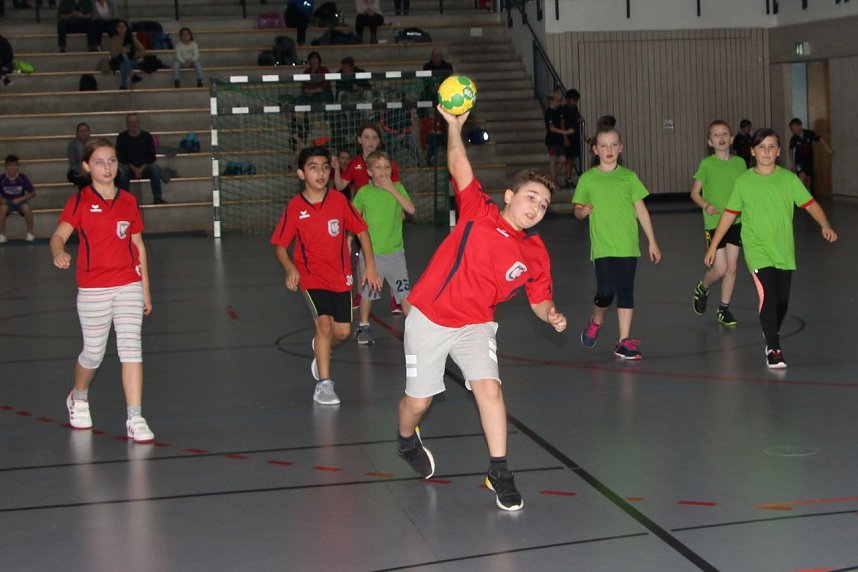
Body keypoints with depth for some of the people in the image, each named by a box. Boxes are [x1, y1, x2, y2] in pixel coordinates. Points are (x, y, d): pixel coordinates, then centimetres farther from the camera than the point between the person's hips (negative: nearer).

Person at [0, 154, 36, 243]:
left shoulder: (22, 178, -13)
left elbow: (33, 193, -6)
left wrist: (20, 199, -18)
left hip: (20, 202, 0)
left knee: (26, 207, -33)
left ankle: (30, 233, -13)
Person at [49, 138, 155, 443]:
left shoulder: (128, 201, 7)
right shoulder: (80, 201, -2)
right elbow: (58, 236, -13)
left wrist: (145, 288, 11)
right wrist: (59, 253, -37)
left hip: (129, 286, 2)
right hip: (93, 289, -2)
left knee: (131, 347, -9)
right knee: (93, 352, 9)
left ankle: (135, 419, -8)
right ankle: (78, 398, 40)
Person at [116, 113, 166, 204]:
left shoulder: (147, 136, 2)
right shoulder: (122, 137, 0)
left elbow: (151, 156, -2)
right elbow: (120, 157, -6)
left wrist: (142, 168, -17)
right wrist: (134, 169, -17)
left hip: (145, 167, 1)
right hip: (129, 167, -1)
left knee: (156, 168, -29)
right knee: (122, 171, -33)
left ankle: (157, 197, -29)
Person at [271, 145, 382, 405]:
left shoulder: (339, 200, -7)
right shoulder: (294, 207, -10)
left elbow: (361, 231, 3)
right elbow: (280, 245, -3)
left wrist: (370, 265, -4)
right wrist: (290, 269, -21)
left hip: (341, 276, 3)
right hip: (311, 276, -3)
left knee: (343, 331, 7)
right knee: (324, 323, -21)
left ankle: (321, 350, 43)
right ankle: (323, 384, -9)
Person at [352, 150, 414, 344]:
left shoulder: (397, 188, 0)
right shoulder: (364, 192, -3)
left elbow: (411, 209, -15)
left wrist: (391, 189, -18)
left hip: (395, 250, 1)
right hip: (370, 251, 0)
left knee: (404, 291, 0)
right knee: (367, 291, 11)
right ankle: (364, 326, 28)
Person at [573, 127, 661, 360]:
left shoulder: (628, 176, 6)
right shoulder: (587, 179, 4)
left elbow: (641, 210, 9)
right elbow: (577, 210, 11)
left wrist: (652, 241, 7)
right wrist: (582, 211, -14)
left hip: (628, 246, 1)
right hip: (602, 247, -1)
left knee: (626, 292, 1)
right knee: (605, 292, -9)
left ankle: (624, 341, 7)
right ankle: (596, 321, 22)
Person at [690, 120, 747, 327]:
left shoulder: (739, 162, 5)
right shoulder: (707, 164, -5)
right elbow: (695, 193, -2)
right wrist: (706, 205, -19)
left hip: (736, 221, 3)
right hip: (713, 222, -3)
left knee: (731, 267, 3)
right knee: (720, 268, -6)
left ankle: (724, 309, 15)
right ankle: (702, 289, 25)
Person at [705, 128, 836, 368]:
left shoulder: (789, 179, 0)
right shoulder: (743, 182, -1)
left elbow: (810, 203, -3)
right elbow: (729, 214, 5)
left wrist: (825, 225, -21)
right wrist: (713, 246, 6)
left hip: (784, 250, 2)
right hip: (757, 250, -2)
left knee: (782, 301, 10)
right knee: (767, 296, -17)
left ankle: (772, 336, 37)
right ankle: (773, 349, -12)